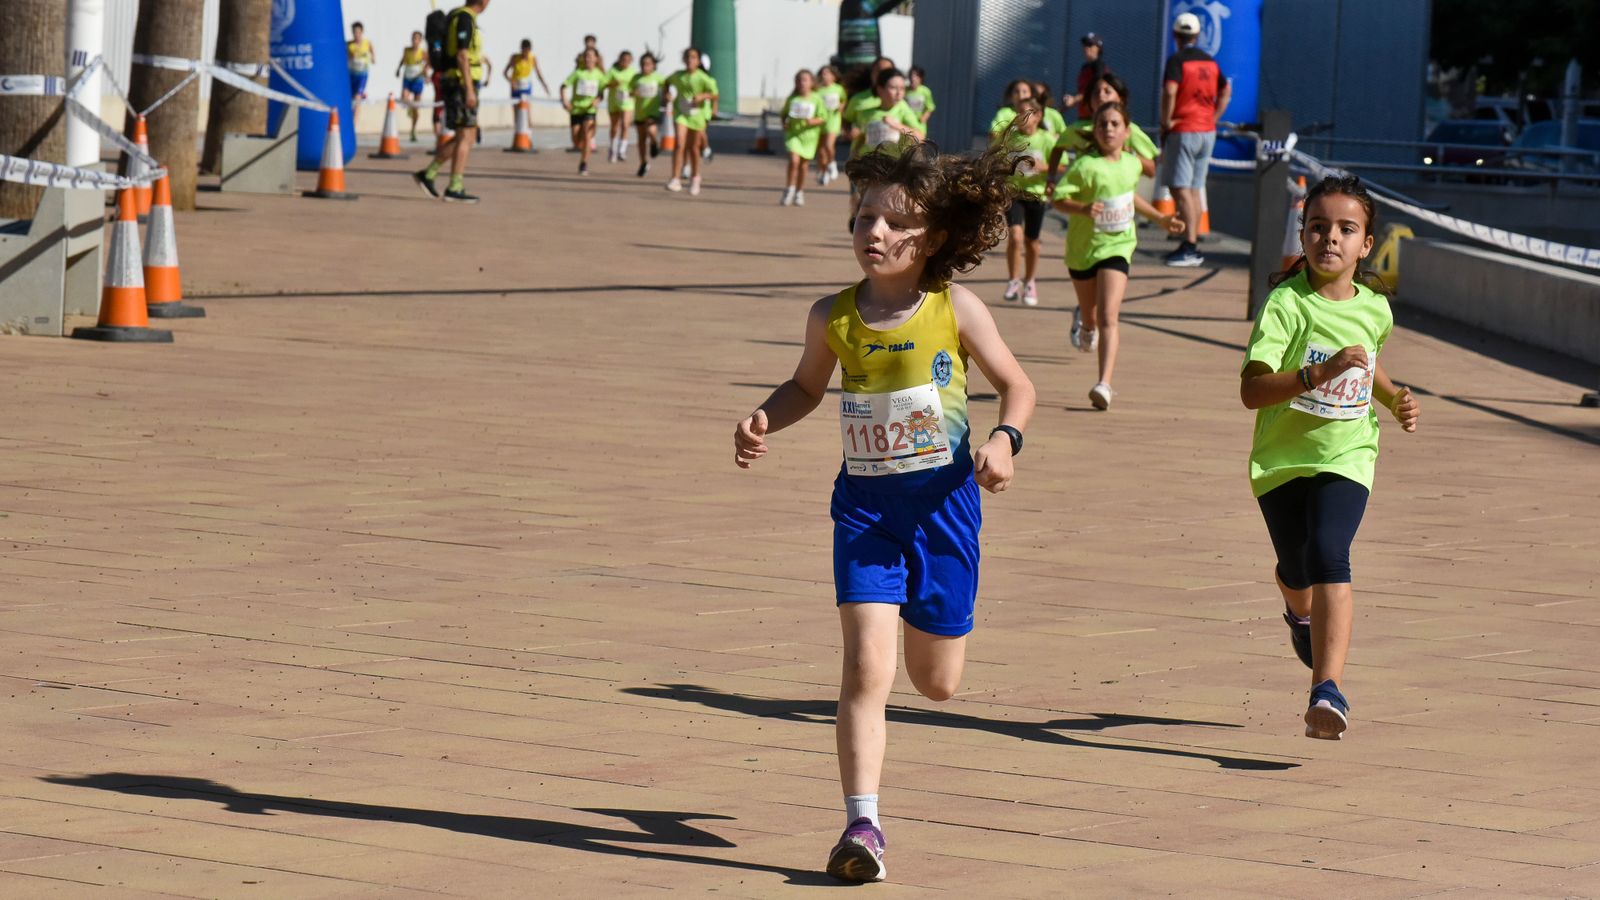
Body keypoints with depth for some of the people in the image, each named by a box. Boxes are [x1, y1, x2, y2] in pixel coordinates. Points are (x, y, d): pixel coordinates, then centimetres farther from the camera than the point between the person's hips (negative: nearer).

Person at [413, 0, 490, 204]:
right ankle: (455, 189, -6)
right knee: (466, 137, -6)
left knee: (465, 137, 13)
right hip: (462, 85, -10)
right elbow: (462, 56, -21)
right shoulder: (465, 19, -15)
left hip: (455, 86, 10)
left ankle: (427, 174, 12)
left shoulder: (457, 17, 17)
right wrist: (470, 90, -23)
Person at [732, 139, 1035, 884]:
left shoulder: (956, 311, -8)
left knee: (937, 682, 14)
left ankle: (930, 616, 53)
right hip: (865, 506, 0)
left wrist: (1005, 440, -16)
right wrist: (764, 422, -4)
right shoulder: (832, 317, -4)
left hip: (942, 499, 0)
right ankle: (862, 824, -13)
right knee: (867, 665, -16)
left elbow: (1016, 385, 3)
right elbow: (807, 386, 15)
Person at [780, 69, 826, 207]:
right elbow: (784, 114, 13)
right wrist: (785, 124, -6)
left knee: (803, 165, 11)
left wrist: (813, 121, -19)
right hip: (793, 133, 0)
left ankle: (799, 194, 26)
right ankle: (789, 191, -10)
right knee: (794, 160, -18)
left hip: (808, 135, 0)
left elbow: (823, 118, -1)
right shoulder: (792, 98, 1)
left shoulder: (816, 99, -2)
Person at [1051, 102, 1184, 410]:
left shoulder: (1131, 163, 1)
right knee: (1091, 316, 19)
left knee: (1107, 317, -17)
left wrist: (1160, 218, 26)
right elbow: (1059, 199, -20)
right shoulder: (1085, 166, -17)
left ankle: (1104, 384, -24)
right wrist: (1083, 208, -38)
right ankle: (1085, 323, 60)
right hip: (1082, 248, -1)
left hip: (1116, 248, 1)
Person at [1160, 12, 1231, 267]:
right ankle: (1194, 246, 15)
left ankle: (1189, 246, -16)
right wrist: (1213, 118, 15)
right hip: (1207, 132, 7)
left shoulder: (1177, 60, -10)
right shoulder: (1210, 62, 11)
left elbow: (1169, 92, -22)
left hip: (1183, 131, -7)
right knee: (1194, 189, 13)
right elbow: (1226, 91, 17)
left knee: (1180, 189, -8)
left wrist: (1166, 122, -12)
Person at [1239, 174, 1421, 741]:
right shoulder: (1286, 304, -15)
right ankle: (1300, 614, 53)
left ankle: (1328, 690, -30)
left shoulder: (1375, 309, 1)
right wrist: (1320, 373, -36)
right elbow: (1251, 391, -25)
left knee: (1328, 556, -22)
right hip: (1282, 457, -1)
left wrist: (1394, 400, 9)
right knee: (1296, 571, 13)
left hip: (1346, 458, 1)